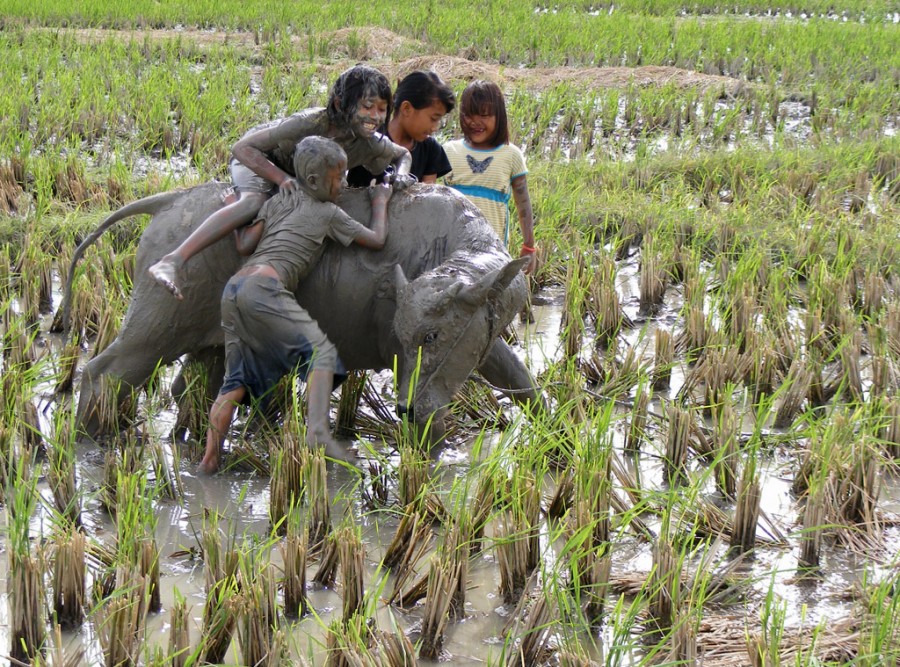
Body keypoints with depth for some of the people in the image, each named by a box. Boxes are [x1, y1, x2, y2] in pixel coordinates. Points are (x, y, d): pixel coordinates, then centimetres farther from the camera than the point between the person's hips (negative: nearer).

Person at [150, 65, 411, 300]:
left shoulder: (372, 144, -25)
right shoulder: (311, 123, -40)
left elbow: (403, 154, 1)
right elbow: (242, 148, -34)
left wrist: (401, 174, -22)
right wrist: (281, 178, -45)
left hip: (296, 174, 8)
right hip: (258, 159, -8)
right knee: (254, 201, -34)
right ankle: (171, 262, -50)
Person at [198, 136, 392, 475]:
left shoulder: (279, 200, 23)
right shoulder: (328, 213, 10)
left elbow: (245, 245, 16)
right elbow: (376, 240, 17)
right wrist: (380, 201, 32)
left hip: (233, 288, 7)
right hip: (263, 288, -7)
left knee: (237, 380, 10)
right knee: (322, 352, -9)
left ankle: (209, 459, 0)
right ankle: (317, 431, -31)